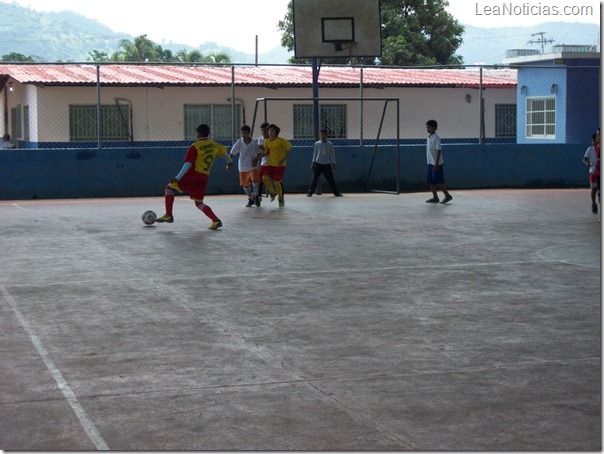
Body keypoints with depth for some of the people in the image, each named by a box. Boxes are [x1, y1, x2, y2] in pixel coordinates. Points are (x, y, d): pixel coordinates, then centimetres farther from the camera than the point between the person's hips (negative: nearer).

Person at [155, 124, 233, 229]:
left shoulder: (195, 146, -10)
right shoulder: (214, 145, 9)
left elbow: (188, 164, -18)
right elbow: (224, 151, 28)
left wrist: (178, 178, -22)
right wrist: (230, 161, 49)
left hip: (193, 174, -6)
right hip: (204, 177, 6)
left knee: (169, 188, 9)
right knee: (199, 202, 16)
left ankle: (168, 215, -1)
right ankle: (216, 221, -3)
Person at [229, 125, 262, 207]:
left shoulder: (254, 143, -7)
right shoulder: (239, 143, -7)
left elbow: (259, 153, 3)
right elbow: (232, 153, -6)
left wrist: (256, 159, -15)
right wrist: (229, 162, -18)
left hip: (253, 166, -2)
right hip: (243, 167, 2)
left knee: (255, 180, -22)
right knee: (245, 184, 8)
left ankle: (256, 196, 1)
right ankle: (250, 199, 29)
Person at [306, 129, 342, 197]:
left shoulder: (330, 144, 0)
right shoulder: (317, 143, 1)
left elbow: (332, 154, 5)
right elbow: (315, 154, 8)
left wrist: (333, 164, 1)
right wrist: (313, 163, 4)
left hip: (327, 164, 0)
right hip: (318, 164, 0)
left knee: (331, 179, 3)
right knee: (314, 179, -5)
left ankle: (336, 192, 12)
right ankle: (310, 192, 1)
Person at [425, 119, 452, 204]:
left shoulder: (436, 138, -14)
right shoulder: (429, 138, 12)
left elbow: (438, 151, -17)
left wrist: (436, 163, -20)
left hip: (436, 163, -9)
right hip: (430, 162, 9)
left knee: (438, 181, -6)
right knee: (430, 181, 8)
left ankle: (447, 195, 4)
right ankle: (435, 197, 14)